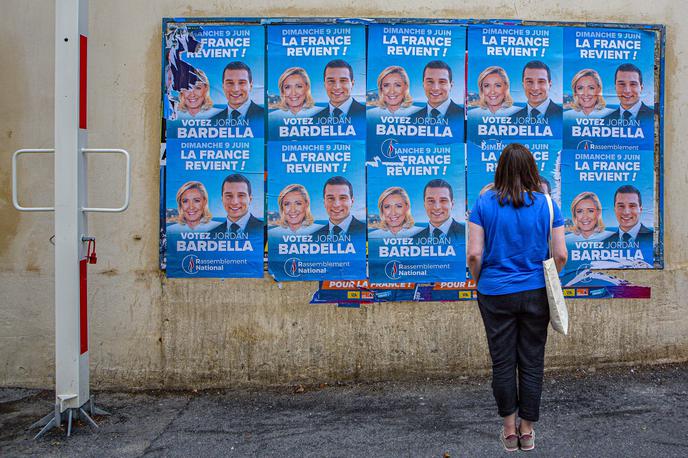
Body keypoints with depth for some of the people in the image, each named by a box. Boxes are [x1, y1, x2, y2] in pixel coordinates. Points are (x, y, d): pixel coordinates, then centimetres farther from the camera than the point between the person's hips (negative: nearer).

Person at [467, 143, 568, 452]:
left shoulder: (484, 203, -7)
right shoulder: (546, 204, -4)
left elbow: (474, 255, -10)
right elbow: (560, 255, -3)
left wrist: (479, 282, 8)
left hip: (496, 295, -1)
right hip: (536, 294, 1)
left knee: (502, 363, 10)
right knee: (532, 362, 12)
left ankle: (509, 431, 23)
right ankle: (527, 431, 24)